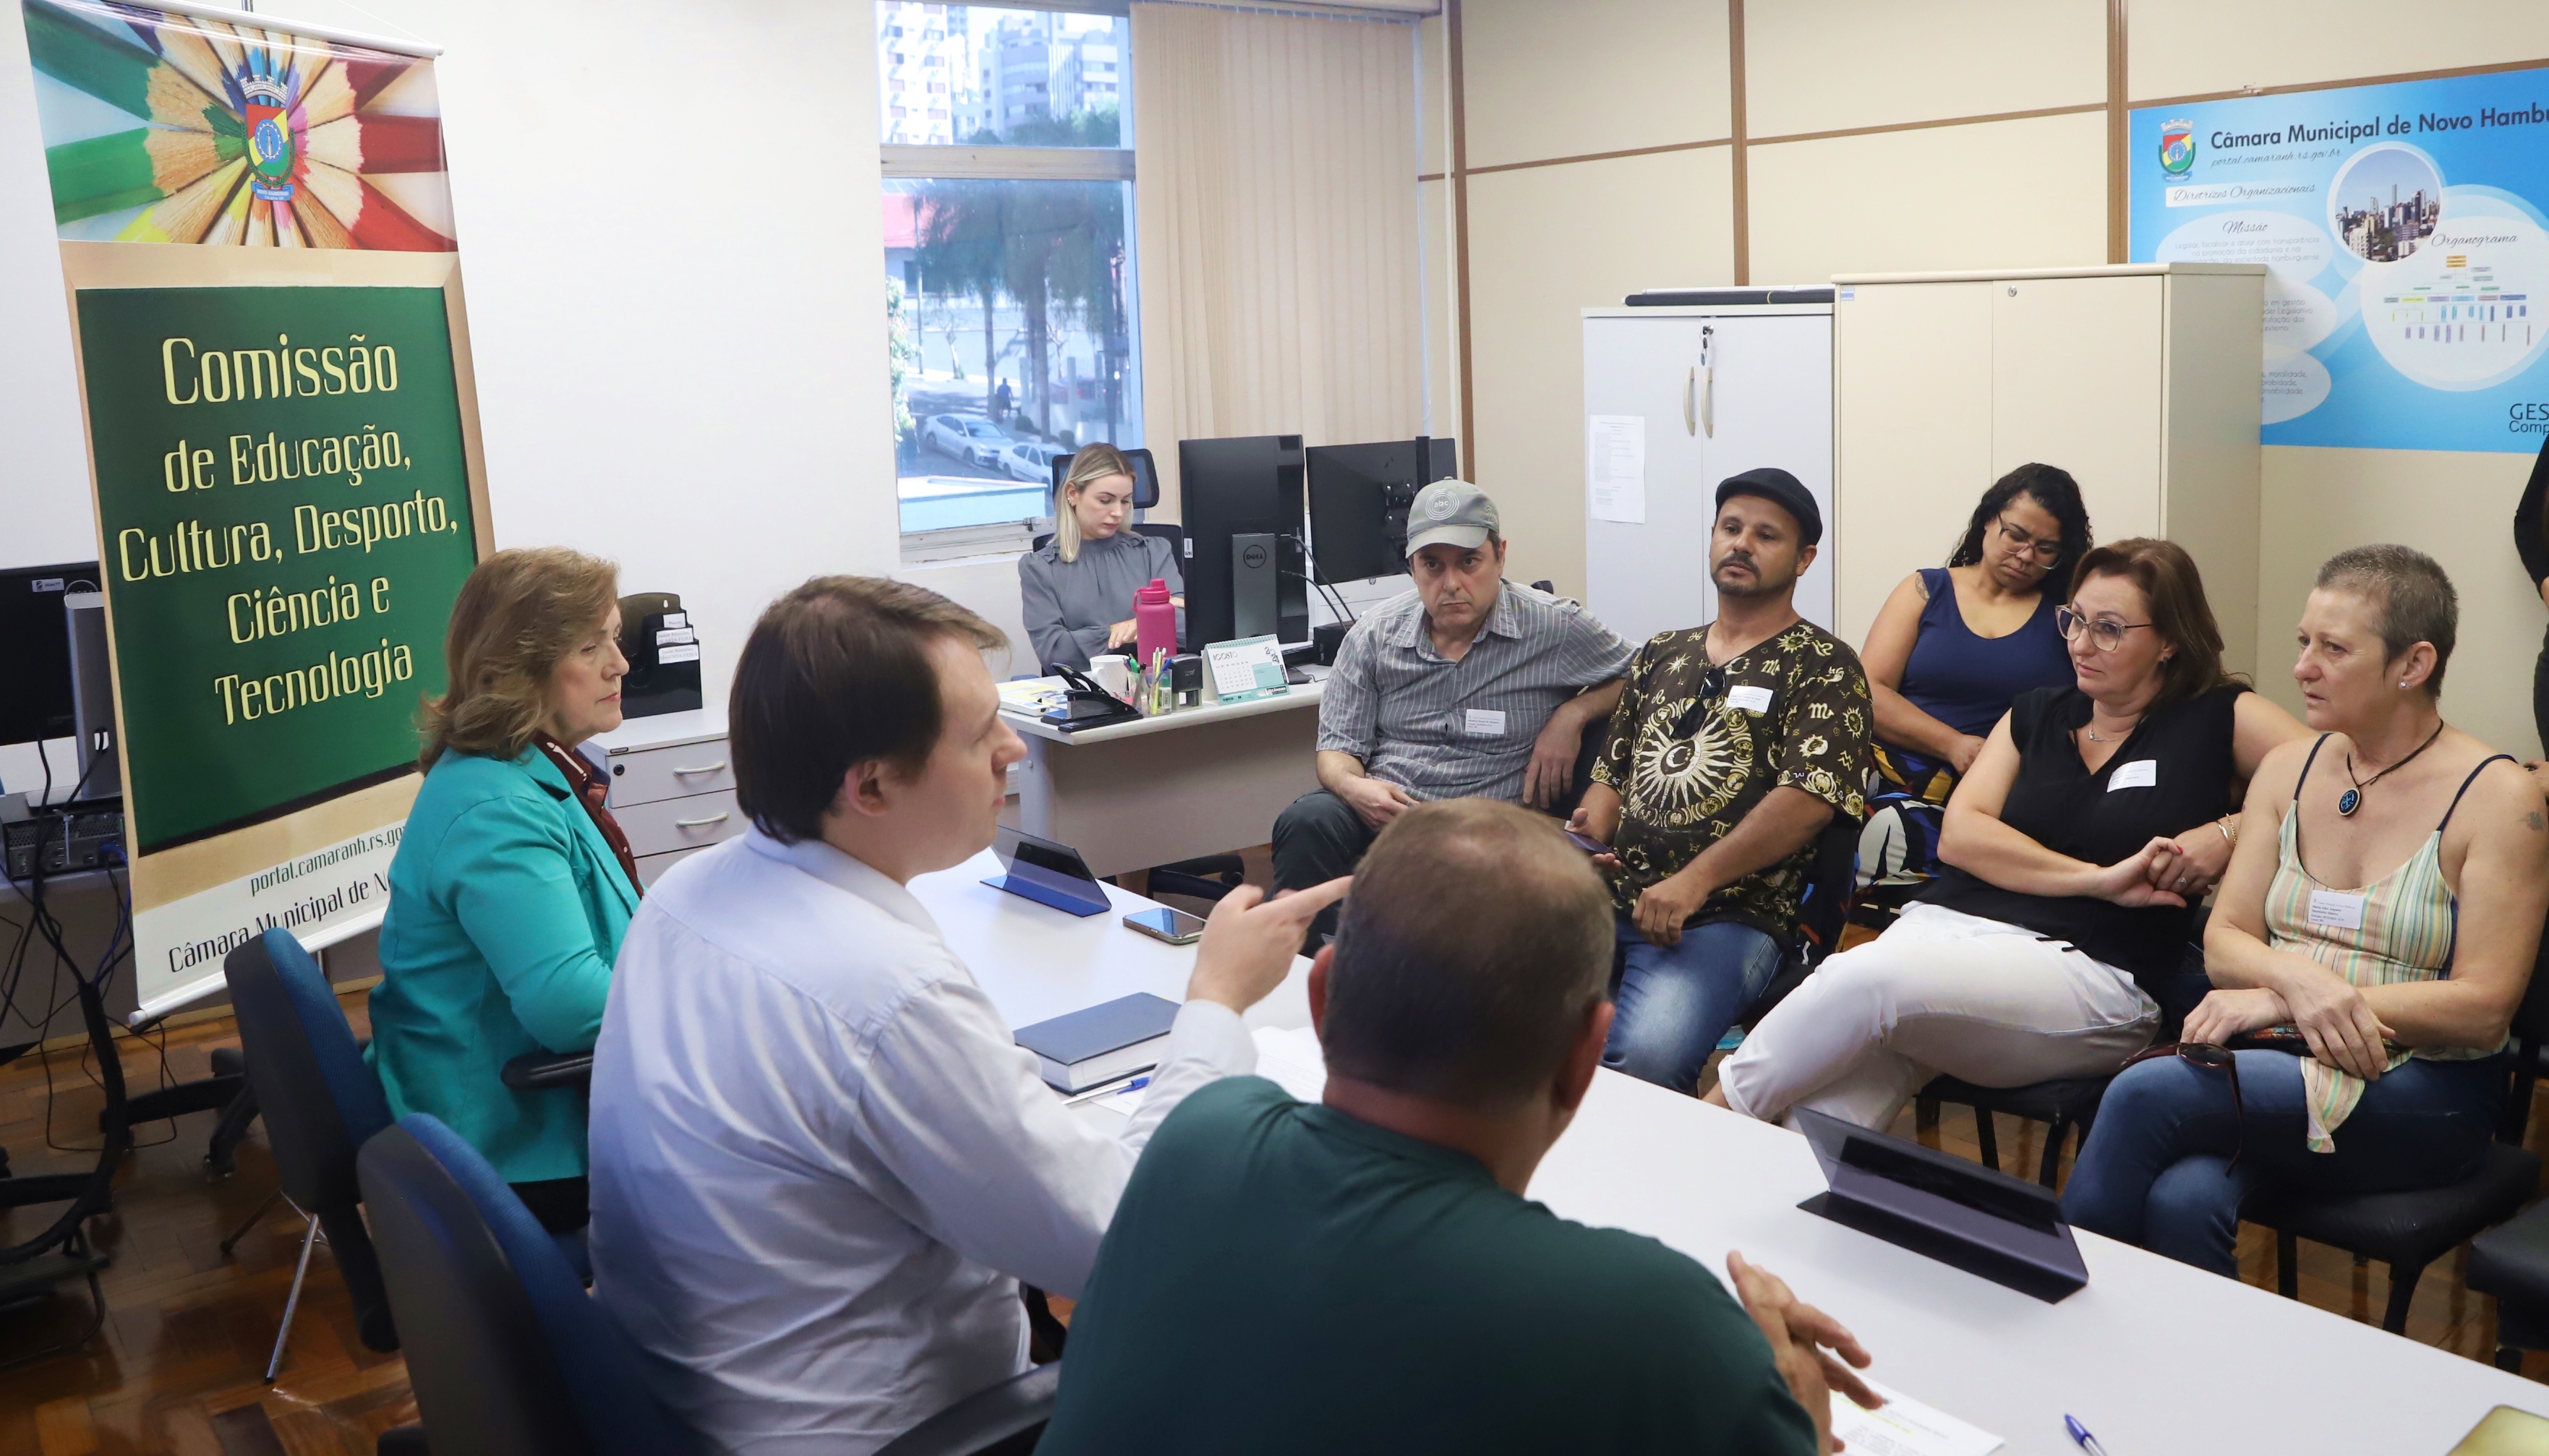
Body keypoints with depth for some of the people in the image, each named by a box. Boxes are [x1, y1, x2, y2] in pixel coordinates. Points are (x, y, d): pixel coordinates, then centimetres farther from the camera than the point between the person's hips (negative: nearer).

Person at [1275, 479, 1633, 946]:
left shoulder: (1556, 628, 2)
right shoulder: (1374, 635, 8)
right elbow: (1337, 746, 10)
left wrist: (1573, 714, -5)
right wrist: (1354, 787, -14)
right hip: (1382, 809, 2)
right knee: (1307, 822, -32)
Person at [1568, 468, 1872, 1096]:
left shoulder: (1822, 666, 5)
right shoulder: (1661, 655, 25)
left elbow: (1809, 798, -9)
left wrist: (1694, 881, -17)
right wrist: (1583, 843, 4)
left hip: (1727, 916, -5)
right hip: (1610, 896, 5)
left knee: (1646, 1056, -34)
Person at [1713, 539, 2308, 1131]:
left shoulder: (2220, 720, 10)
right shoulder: (2035, 714, 21)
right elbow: (1959, 834, 7)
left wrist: (2228, 832, -11)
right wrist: (2095, 878, -6)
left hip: (2087, 967, -4)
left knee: (1864, 980, -32)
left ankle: (1715, 1111, -18)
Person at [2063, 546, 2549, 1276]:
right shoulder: (2288, 770, 10)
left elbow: (2483, 1010, -11)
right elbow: (2223, 942, 8)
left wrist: (2277, 998, -17)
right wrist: (2297, 978, -17)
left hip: (2422, 1096, -3)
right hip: (2282, 1067, 4)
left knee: (2145, 1094, -28)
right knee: (2181, 1200, -32)